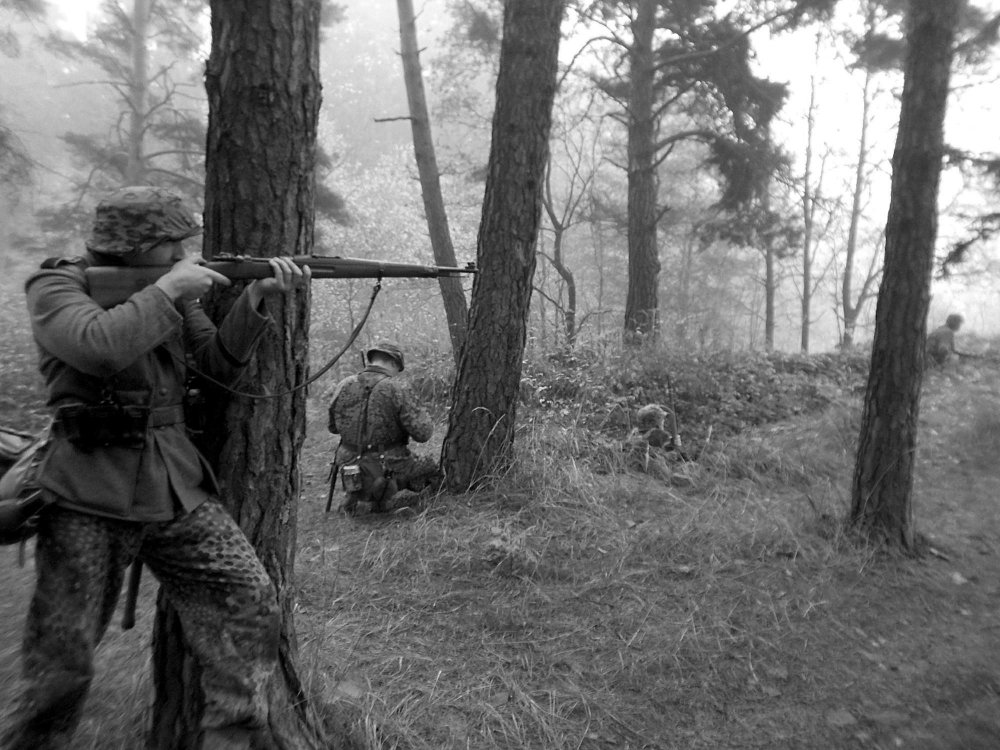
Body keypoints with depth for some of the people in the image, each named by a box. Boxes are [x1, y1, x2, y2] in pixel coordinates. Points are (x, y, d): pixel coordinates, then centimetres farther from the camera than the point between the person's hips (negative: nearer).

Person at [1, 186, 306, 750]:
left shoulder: (172, 289, 10)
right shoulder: (57, 286, -6)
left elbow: (221, 364, 5)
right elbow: (100, 346, -28)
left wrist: (257, 299, -9)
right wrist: (170, 289, -18)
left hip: (178, 493, 5)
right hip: (91, 505, -5)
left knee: (253, 602, -3)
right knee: (61, 667, 4)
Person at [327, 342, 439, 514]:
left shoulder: (343, 386, -3)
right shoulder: (397, 390, -16)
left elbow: (334, 427, 11)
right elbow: (422, 433, -17)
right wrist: (420, 413, 4)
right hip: (390, 473, -5)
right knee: (431, 468, 21)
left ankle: (360, 499, 12)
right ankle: (391, 499, 5)